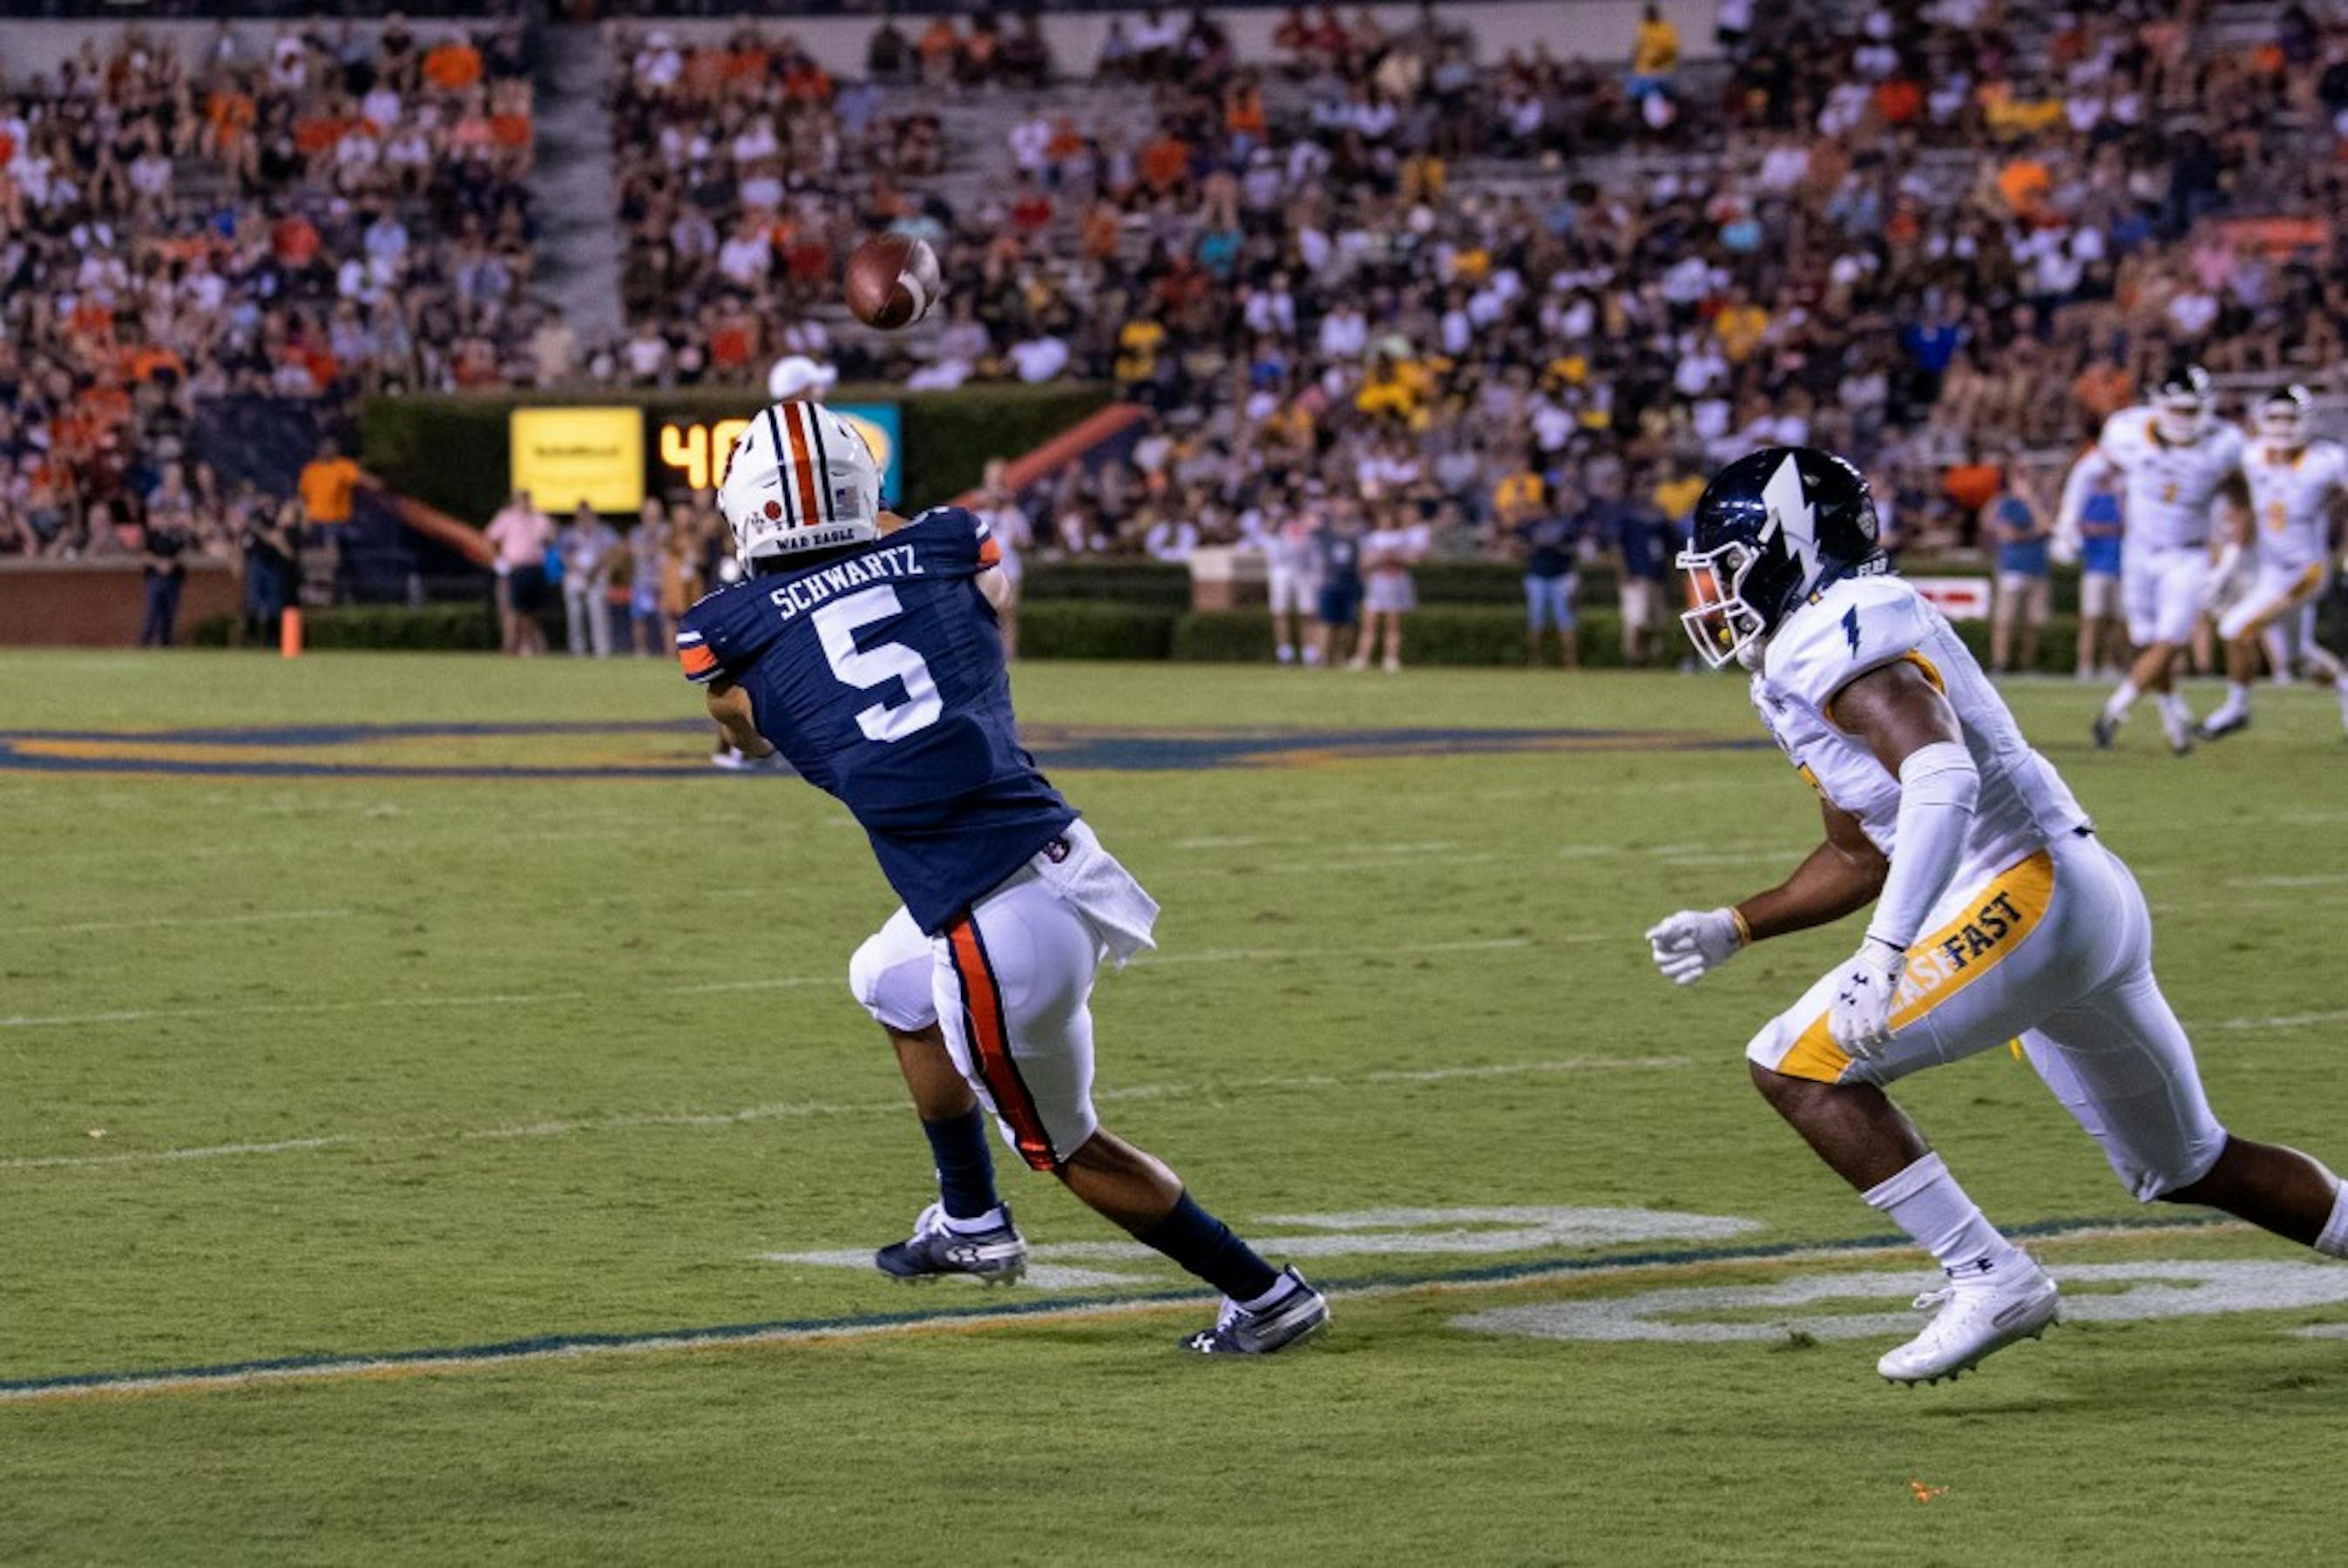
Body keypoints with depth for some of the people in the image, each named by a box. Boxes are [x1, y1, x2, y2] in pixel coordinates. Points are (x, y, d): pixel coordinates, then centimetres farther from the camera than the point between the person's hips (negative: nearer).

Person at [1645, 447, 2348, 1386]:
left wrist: (1885, 953, -36)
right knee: (2186, 1167, 22)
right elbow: (1861, 859, 29)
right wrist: (1732, 930, 23)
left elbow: (1943, 778, -29)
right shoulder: (1799, 665, 19)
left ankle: (1990, 1280, -12)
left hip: (2025, 893, -11)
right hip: (2089, 898, 11)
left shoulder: (1840, 638, -13)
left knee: (1798, 1065, -11)